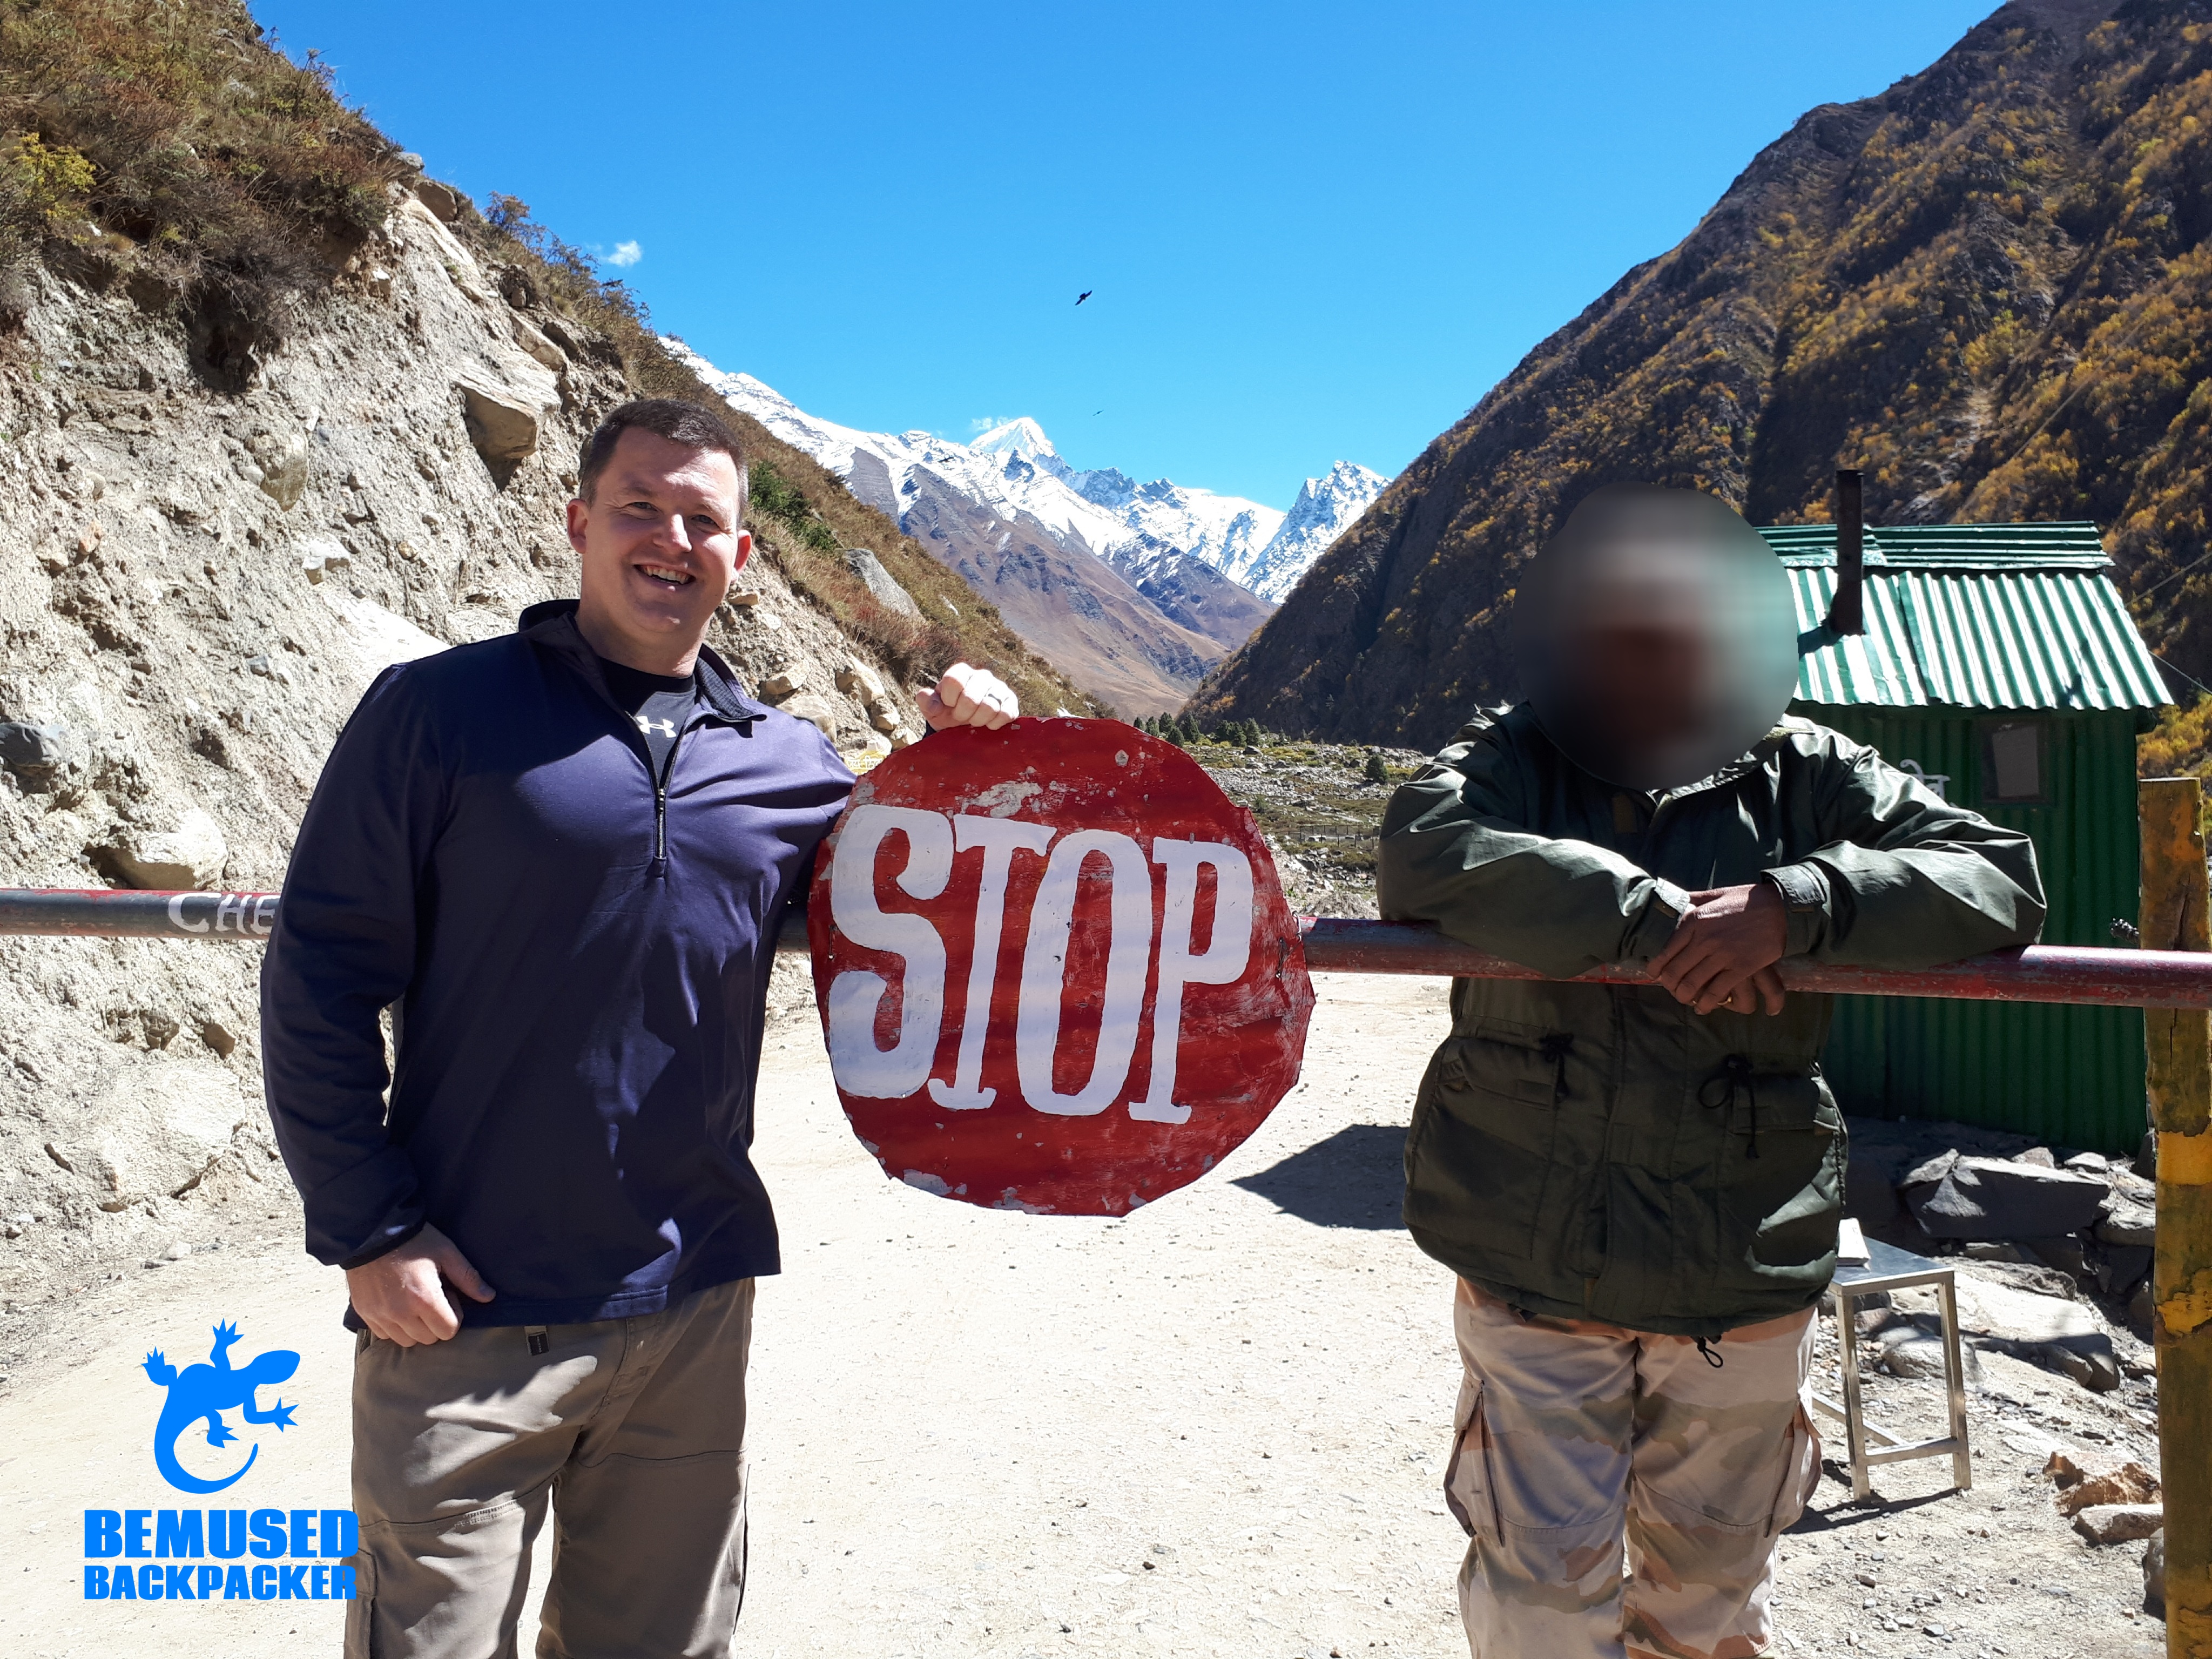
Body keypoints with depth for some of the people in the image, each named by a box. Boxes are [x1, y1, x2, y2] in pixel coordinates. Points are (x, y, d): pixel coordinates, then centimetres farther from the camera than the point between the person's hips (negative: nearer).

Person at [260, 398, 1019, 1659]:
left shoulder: (790, 765, 6)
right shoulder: (443, 710, -5)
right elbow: (322, 976, -6)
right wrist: (367, 1231, -10)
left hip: (694, 1301, 4)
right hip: (465, 1312, -3)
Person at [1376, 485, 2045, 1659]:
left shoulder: (1806, 779, 1)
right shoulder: (1509, 761, -2)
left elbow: (2001, 880, -9)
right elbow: (1421, 859, -23)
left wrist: (1793, 908, -25)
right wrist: (1656, 916, -28)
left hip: (1741, 1277, 2)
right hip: (1532, 1268, -2)